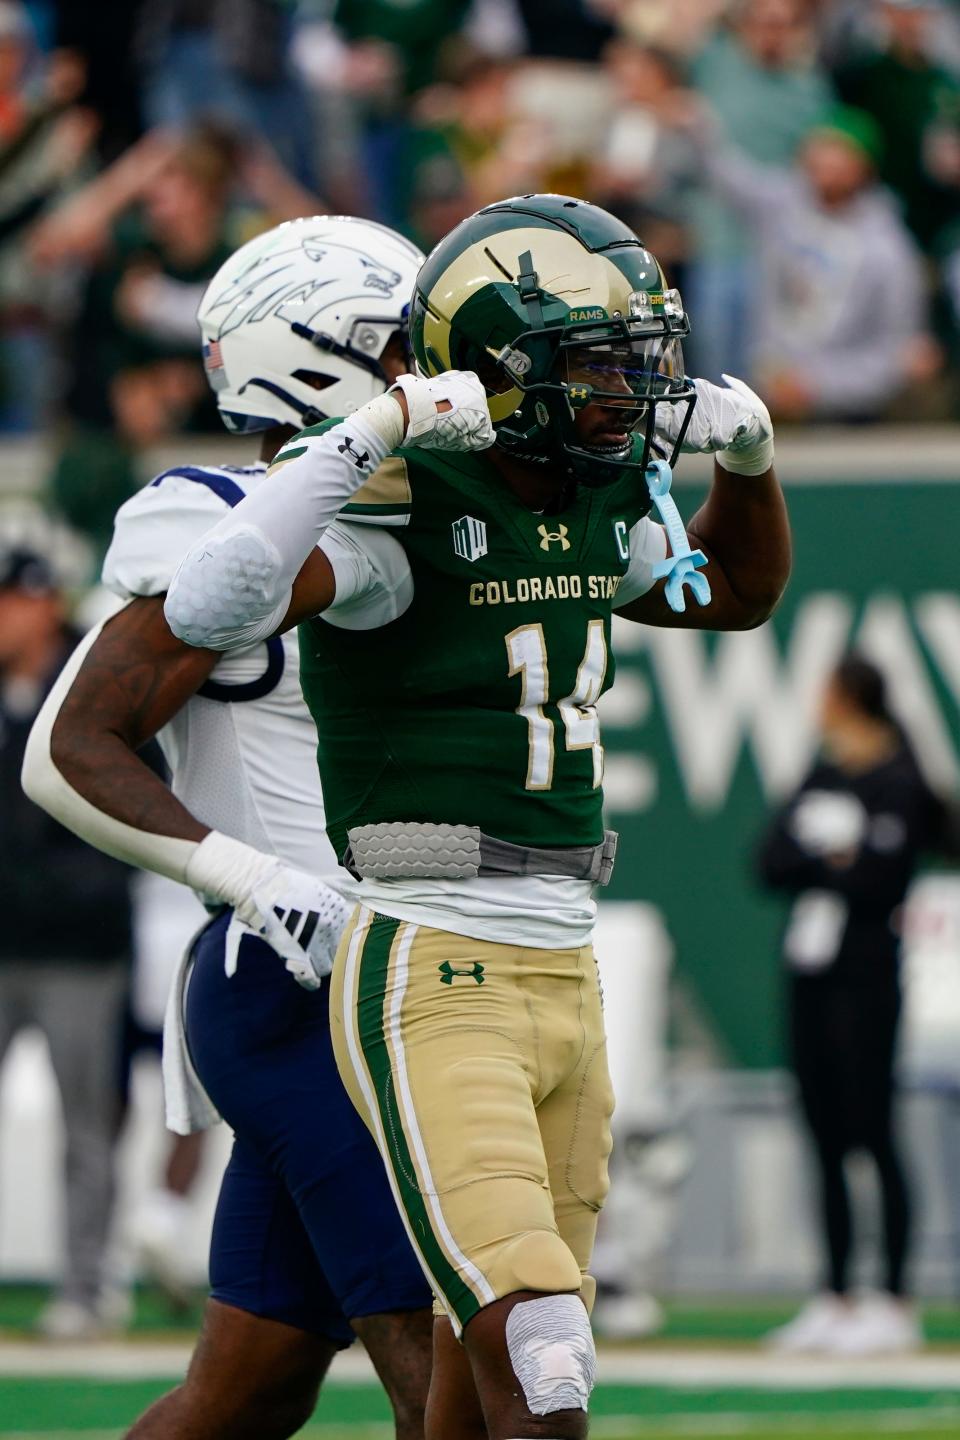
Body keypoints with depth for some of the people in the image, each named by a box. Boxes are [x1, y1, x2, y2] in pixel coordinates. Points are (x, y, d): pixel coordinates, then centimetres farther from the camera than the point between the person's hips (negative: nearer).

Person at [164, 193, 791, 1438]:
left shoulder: (596, 510, 10)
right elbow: (210, 609, -32)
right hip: (429, 986, -9)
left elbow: (739, 590, 31)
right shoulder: (400, 505, -14)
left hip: (564, 979, 9)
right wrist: (375, 434, -33)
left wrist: (749, 455, 11)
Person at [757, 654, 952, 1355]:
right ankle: (836, 1300, 14)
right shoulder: (823, 776, 14)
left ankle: (897, 1303, -5)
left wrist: (816, 866, -7)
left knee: (872, 1133, -7)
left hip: (866, 974, -8)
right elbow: (772, 863, 6)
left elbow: (878, 883, -17)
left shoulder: (900, 784, -8)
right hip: (810, 971, 8)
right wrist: (838, 864, -9)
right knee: (826, 1136, 9)